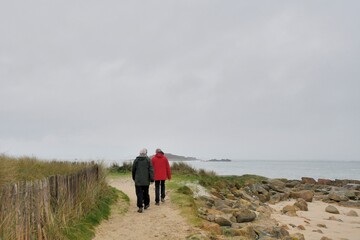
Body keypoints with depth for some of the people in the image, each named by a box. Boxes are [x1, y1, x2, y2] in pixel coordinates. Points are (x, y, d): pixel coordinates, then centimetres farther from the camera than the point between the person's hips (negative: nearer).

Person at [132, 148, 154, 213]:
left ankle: (140, 207, -10)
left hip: (138, 180, 0)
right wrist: (152, 179, -6)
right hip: (146, 181, 0)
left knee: (139, 194, -2)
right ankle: (146, 204, 30)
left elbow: (133, 170, 8)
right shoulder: (148, 160, -3)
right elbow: (151, 170, -9)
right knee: (146, 193, 17)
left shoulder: (136, 160, 1)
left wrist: (134, 178, 23)